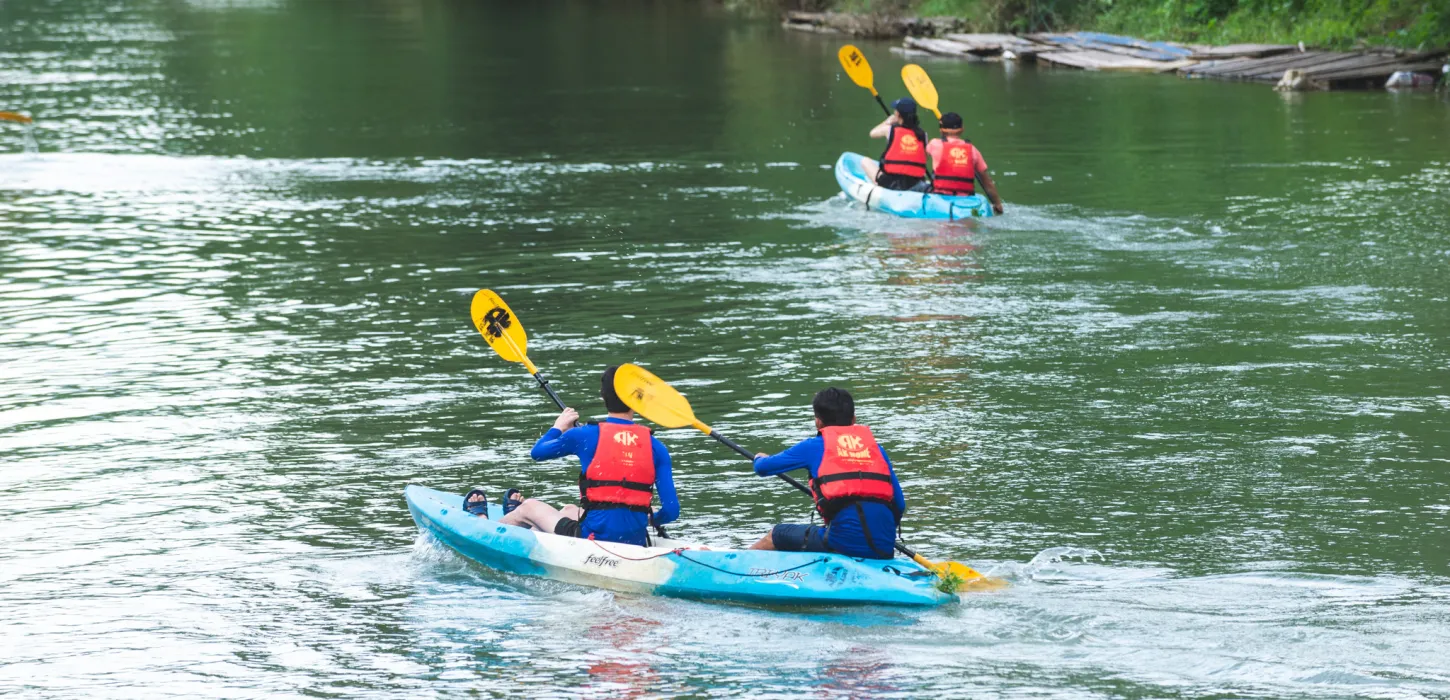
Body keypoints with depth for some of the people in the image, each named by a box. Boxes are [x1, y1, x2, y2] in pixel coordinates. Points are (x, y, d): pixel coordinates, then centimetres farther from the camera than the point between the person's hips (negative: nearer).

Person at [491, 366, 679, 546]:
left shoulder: (585, 436, -7)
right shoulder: (655, 447, -1)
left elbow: (537, 452, 11)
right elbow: (671, 510, -4)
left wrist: (558, 428, 31)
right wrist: (651, 520, 19)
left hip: (593, 539, -4)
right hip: (636, 545, 4)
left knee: (529, 507, 25)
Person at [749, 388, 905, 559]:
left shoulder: (815, 446, 8)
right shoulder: (875, 447, 17)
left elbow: (763, 468, 16)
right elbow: (900, 505, 15)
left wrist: (760, 458, 40)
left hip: (845, 543, -3)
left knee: (777, 536, 19)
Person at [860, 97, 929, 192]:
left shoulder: (890, 129, -4)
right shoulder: (922, 134, 2)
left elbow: (873, 133, 16)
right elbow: (925, 158, 8)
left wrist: (888, 122, 29)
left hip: (891, 183, -4)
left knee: (865, 161, 16)